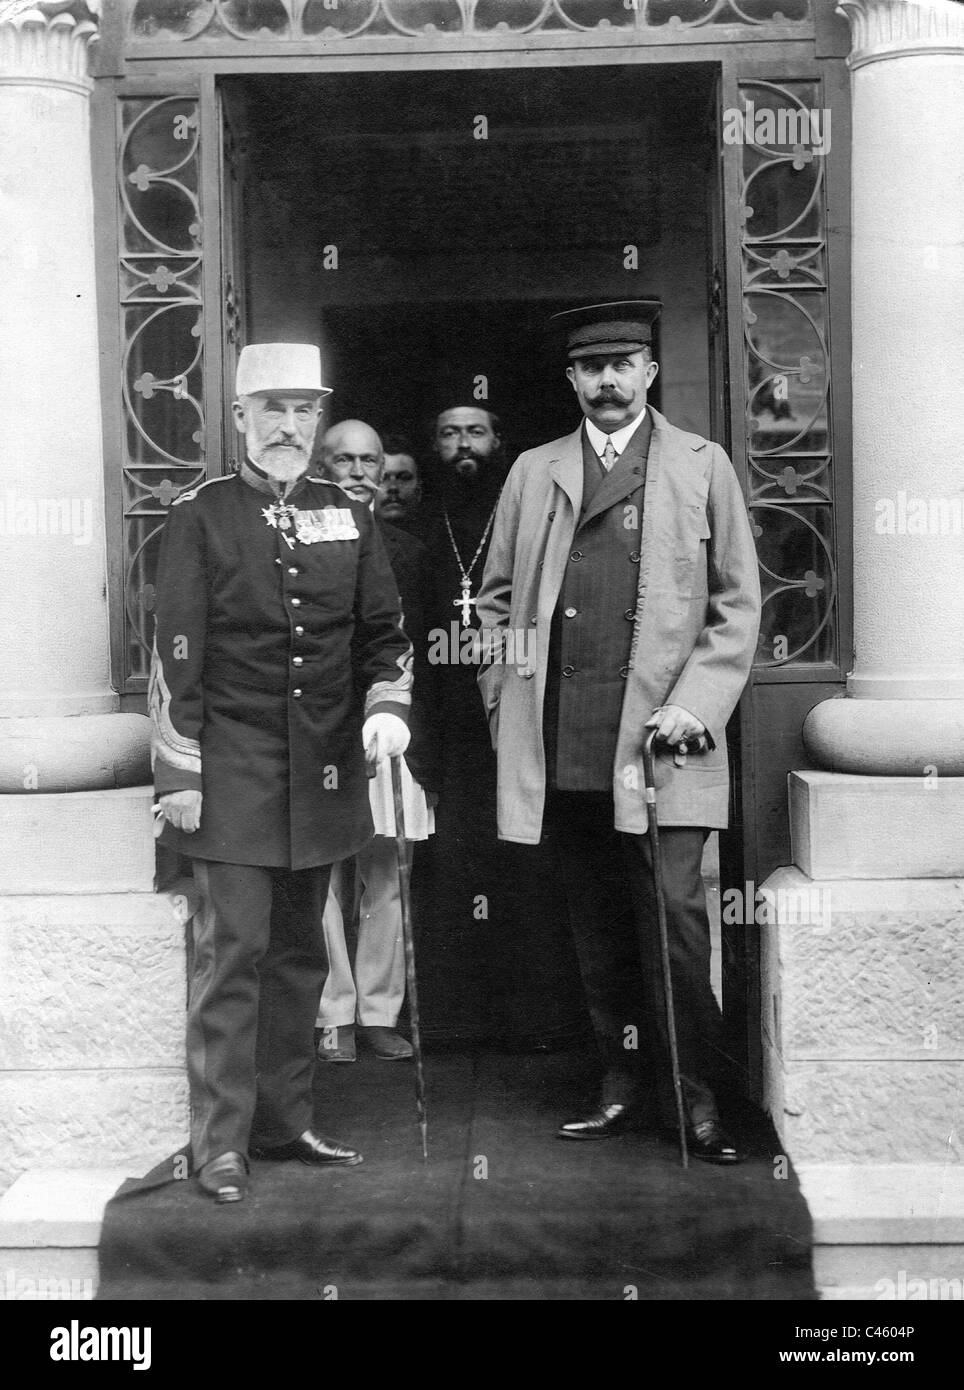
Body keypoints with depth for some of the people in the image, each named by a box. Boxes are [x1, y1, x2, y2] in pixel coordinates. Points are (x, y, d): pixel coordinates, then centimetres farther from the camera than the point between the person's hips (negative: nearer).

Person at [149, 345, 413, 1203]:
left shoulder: (348, 517, 9)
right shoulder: (201, 516, -2)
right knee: (233, 949, -4)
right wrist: (180, 774, -8)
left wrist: (387, 707, -7)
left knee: (299, 950, 12)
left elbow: (383, 632, 13)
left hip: (325, 770, 5)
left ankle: (284, 1121, 23)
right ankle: (221, 1141, 4)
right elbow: (177, 651, -5)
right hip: (234, 771, -4)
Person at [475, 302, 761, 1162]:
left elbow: (737, 605, 5)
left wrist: (695, 705, -7)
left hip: (661, 733, -3)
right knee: (596, 924, 8)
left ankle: (696, 1097, 4)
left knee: (673, 914, -8)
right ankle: (625, 1083, 20)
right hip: (561, 745, 3)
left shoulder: (702, 466, 8)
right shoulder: (534, 472, 15)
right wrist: (507, 703, 7)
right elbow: (498, 598, 18)